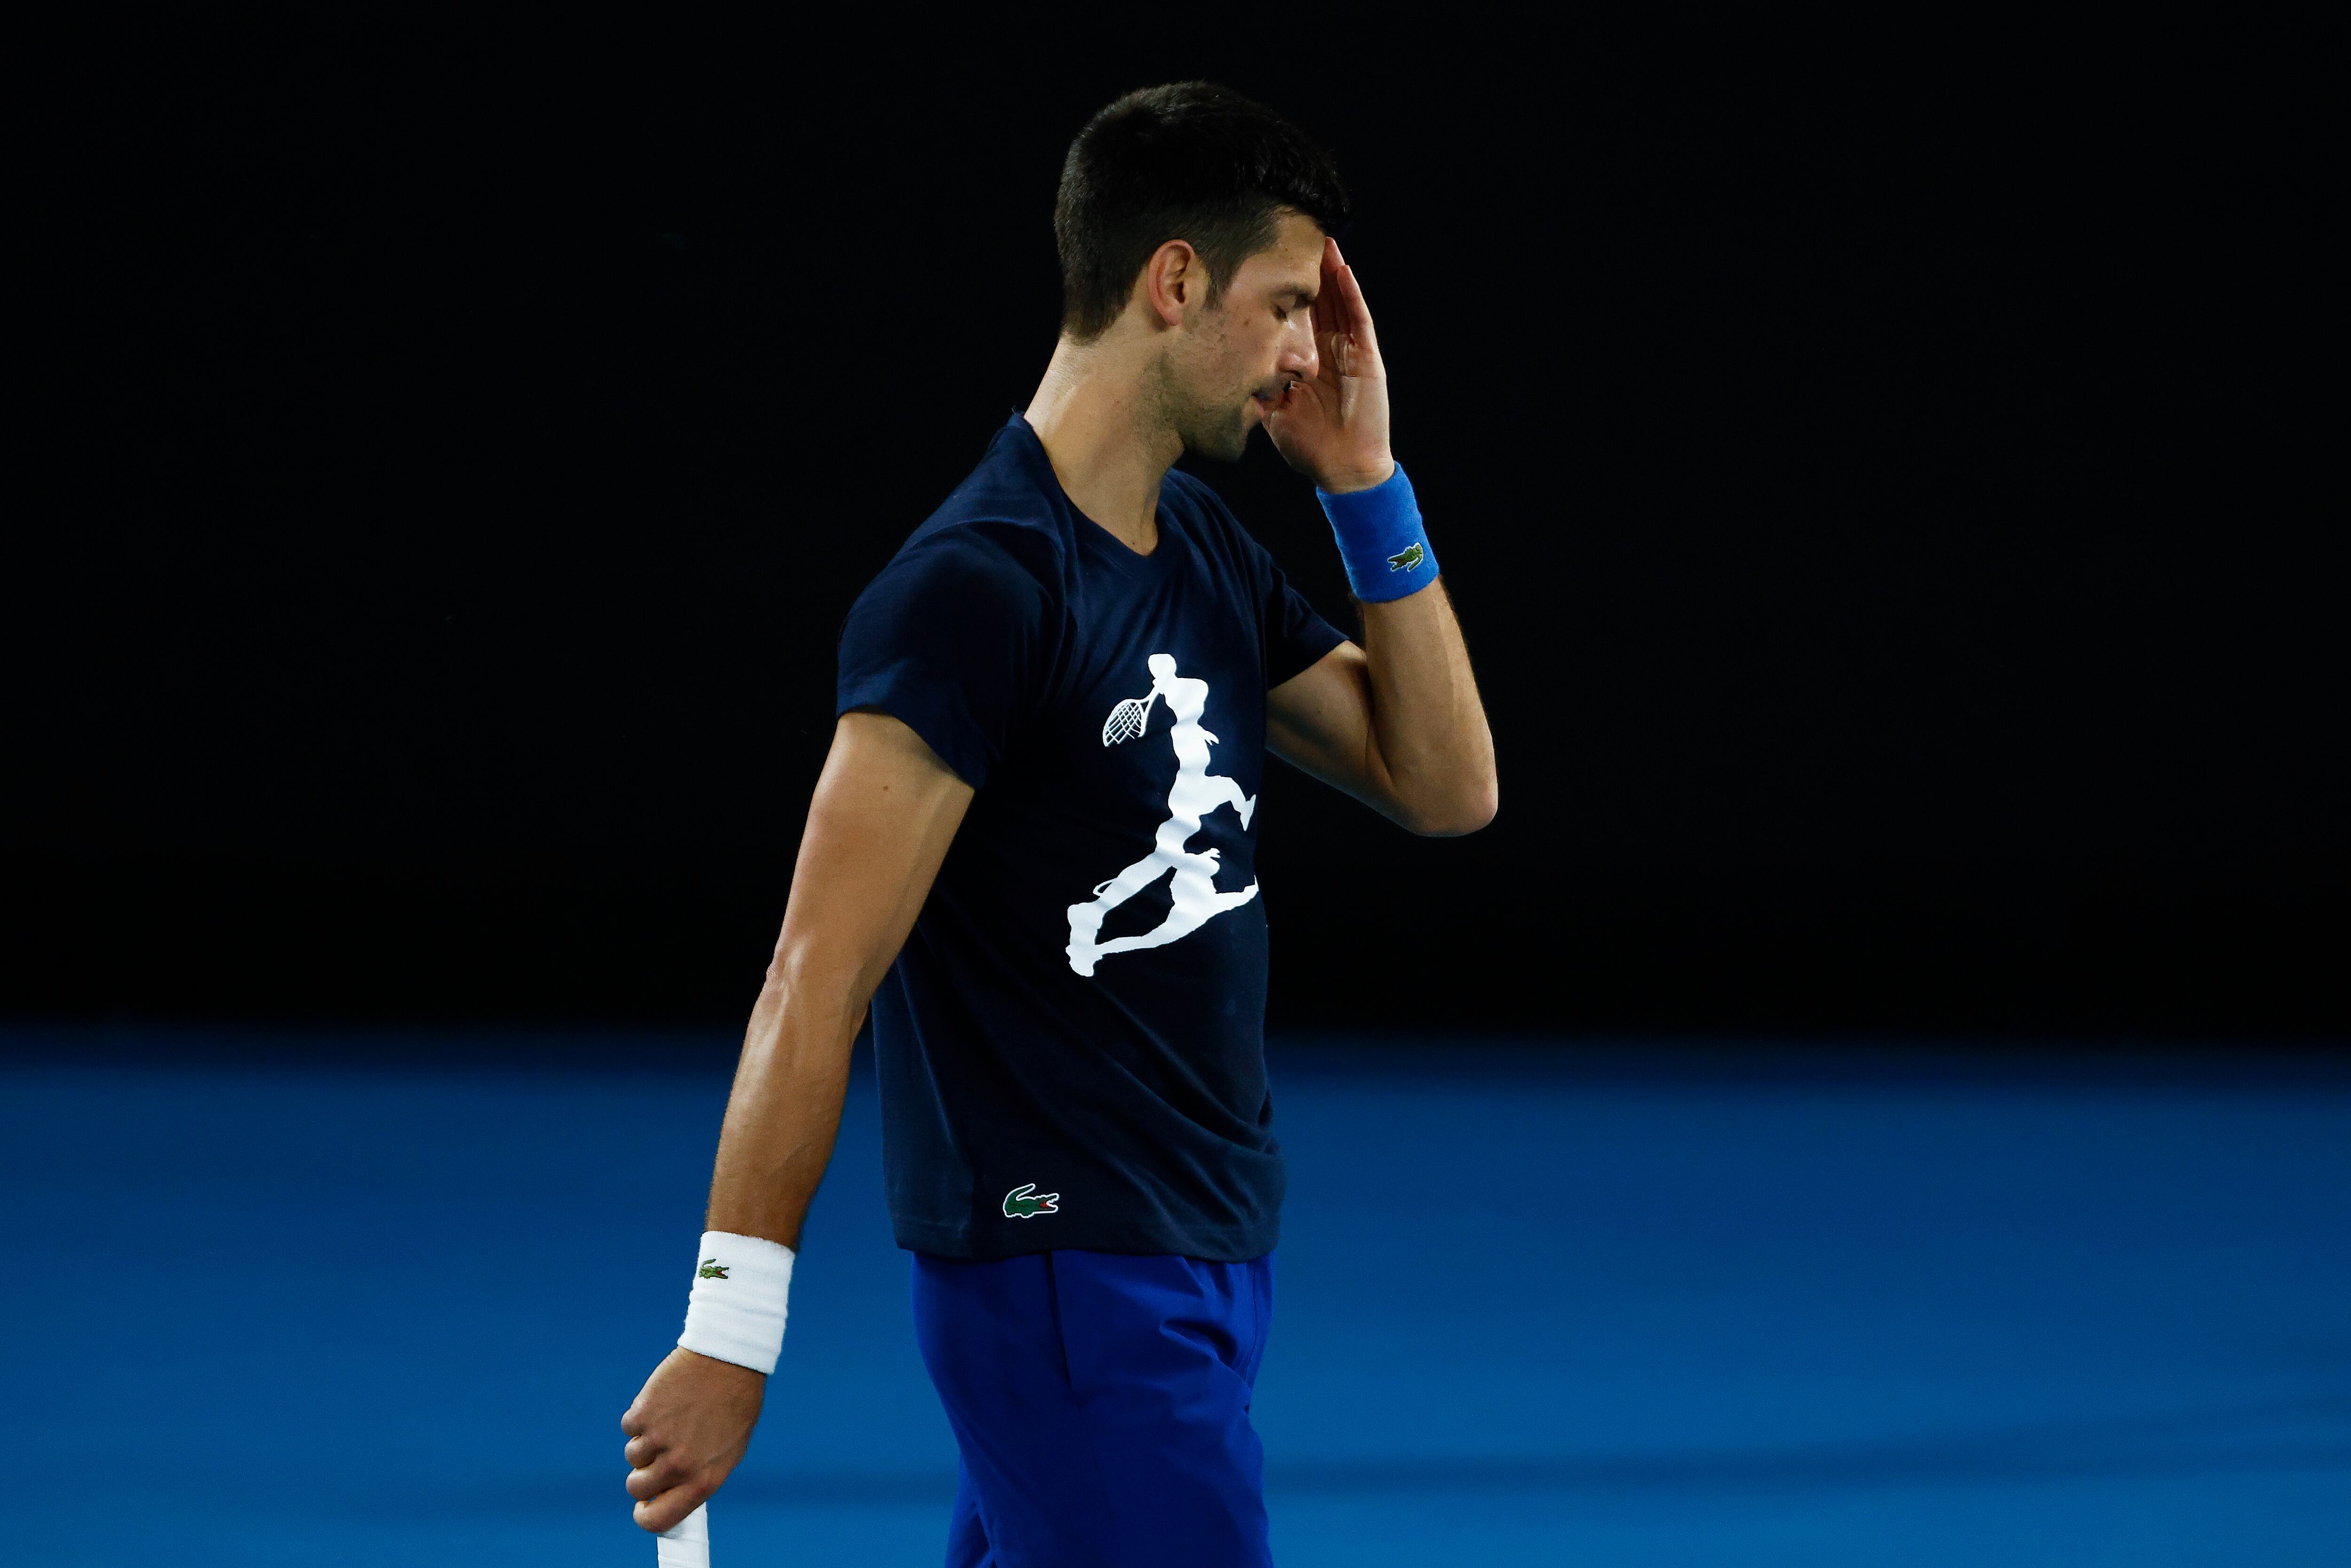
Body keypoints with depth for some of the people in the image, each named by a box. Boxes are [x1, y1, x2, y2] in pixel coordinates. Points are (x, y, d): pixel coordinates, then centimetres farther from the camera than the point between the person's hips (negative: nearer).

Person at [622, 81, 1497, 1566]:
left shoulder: (1209, 551, 11)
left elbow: (1447, 784, 12)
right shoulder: (973, 589, -17)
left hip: (1211, 1257, 9)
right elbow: (819, 982, -20)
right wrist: (732, 1324, -22)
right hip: (1068, 1279, -9)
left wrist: (1368, 483, 4)